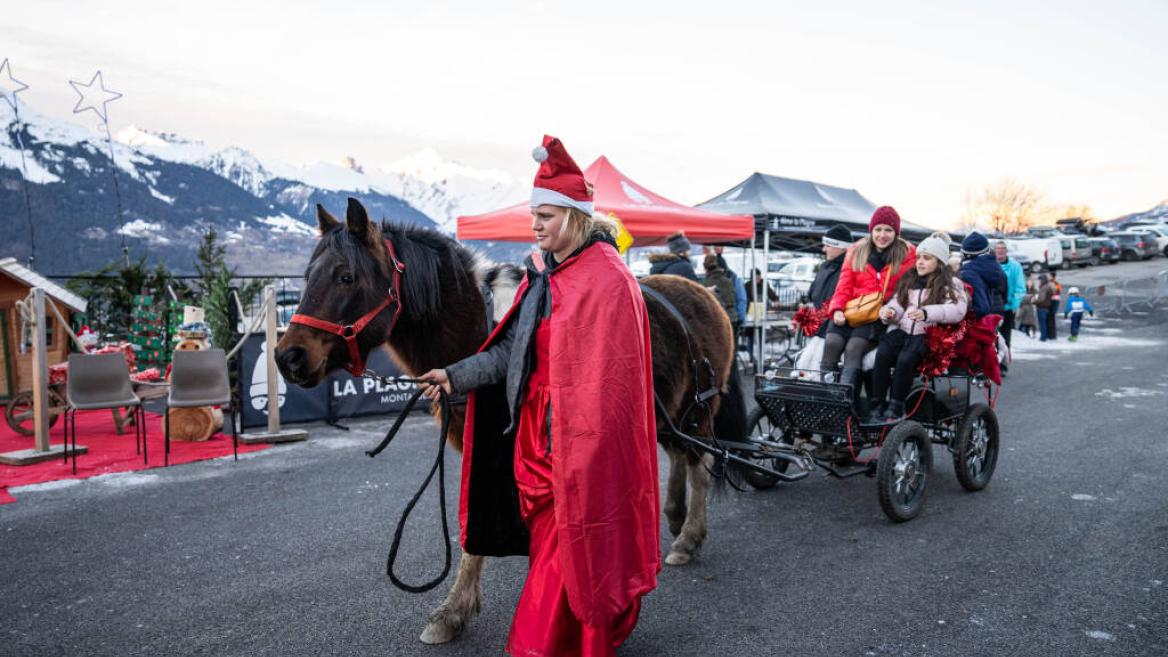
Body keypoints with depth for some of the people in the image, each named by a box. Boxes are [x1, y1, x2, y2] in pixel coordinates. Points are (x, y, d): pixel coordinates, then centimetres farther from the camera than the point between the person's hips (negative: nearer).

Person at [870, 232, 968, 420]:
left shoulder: (951, 284, 6)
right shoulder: (909, 280, 23)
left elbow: (957, 310, -11)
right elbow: (897, 302, 17)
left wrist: (926, 313, -26)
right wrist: (888, 311, -9)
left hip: (928, 335, -4)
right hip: (902, 331, 4)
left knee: (905, 358, -34)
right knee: (882, 353, -28)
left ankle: (895, 409, -27)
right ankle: (877, 407, -26)